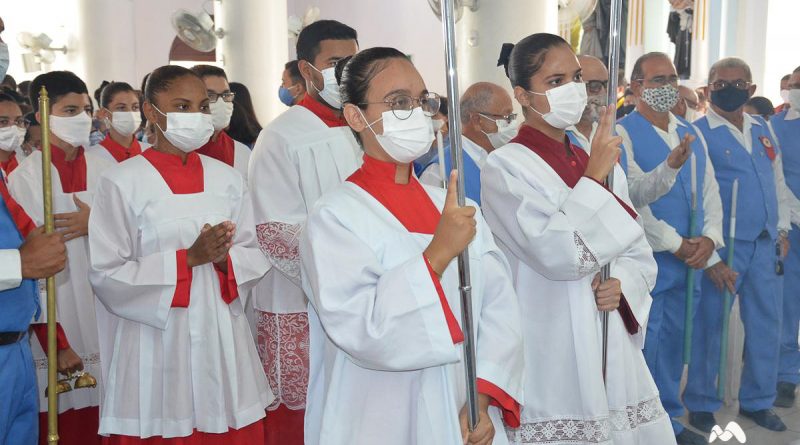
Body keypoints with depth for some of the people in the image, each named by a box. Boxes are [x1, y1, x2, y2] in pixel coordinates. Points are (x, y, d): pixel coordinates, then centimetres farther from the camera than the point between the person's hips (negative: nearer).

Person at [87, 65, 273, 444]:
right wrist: (187, 258, -16)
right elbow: (107, 275, -8)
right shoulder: (121, 183, -6)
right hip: (156, 344, -3)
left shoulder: (227, 179, 7)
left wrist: (224, 259, -13)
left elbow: (254, 258, 9)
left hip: (221, 339, 4)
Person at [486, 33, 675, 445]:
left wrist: (621, 285, -9)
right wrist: (593, 180, -15)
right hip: (550, 357, -6)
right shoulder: (504, 167, -10)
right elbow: (556, 254, -21)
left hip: (613, 348, 6)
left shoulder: (601, 165, 10)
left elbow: (639, 253, 12)